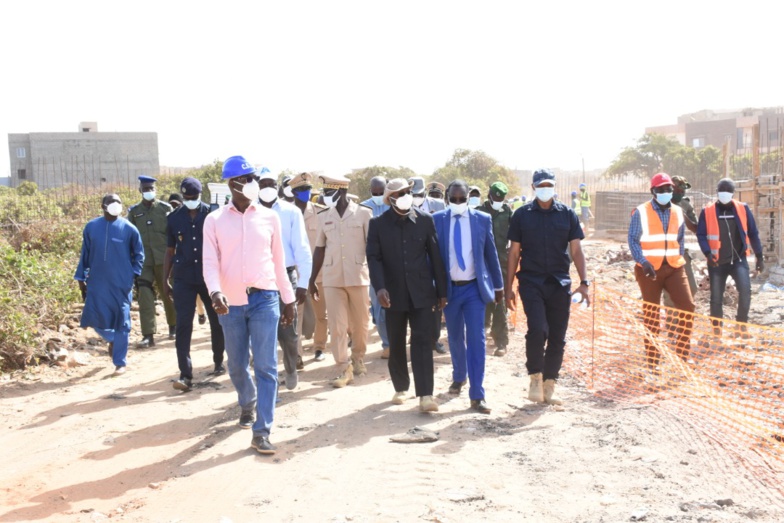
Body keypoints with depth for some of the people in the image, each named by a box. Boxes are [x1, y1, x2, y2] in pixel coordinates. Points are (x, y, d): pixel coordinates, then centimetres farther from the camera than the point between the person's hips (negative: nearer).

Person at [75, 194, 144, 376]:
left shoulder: (129, 229, -3)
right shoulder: (91, 227, 3)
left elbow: (139, 254, 7)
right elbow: (85, 254, 10)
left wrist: (133, 273, -1)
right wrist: (81, 277, 10)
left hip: (121, 284, -2)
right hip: (97, 283, 2)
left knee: (121, 322, 2)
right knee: (96, 319, 2)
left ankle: (120, 363, 12)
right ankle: (112, 339, 37)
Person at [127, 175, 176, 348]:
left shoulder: (166, 208, 3)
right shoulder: (134, 211, 8)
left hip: (164, 259, -1)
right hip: (143, 261, 1)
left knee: (168, 293, 10)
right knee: (144, 295, -8)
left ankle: (174, 326, 31)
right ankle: (148, 335, -7)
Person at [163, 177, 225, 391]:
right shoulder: (174, 218, 3)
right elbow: (170, 251, 9)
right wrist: (165, 280, 7)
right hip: (183, 279, 1)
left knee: (217, 322, 12)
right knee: (183, 326, -5)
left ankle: (218, 362, 31)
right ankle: (185, 374, -5)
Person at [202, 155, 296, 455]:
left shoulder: (269, 217, 5)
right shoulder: (214, 220, 2)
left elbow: (278, 261, 9)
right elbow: (210, 262, -6)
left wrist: (288, 299, 11)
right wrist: (215, 291, -24)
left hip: (264, 299, -1)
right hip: (231, 302, 1)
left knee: (266, 366, -6)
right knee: (237, 365, 14)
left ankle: (261, 431, -1)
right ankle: (247, 405, 43)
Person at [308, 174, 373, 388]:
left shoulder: (364, 213, -4)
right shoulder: (323, 217, 6)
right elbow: (320, 249, 11)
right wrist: (312, 279, 11)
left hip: (358, 277, -2)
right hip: (332, 279, 2)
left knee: (360, 323, 9)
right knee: (337, 325, -1)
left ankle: (358, 358, 31)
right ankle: (345, 368, 4)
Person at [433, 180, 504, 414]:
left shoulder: (482, 219, -2)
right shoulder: (436, 220, -4)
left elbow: (491, 254, 6)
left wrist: (499, 285, 12)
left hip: (474, 288, -1)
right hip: (449, 288, 1)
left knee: (476, 339, -7)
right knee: (455, 337, 15)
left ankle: (477, 395, -3)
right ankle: (458, 376, 40)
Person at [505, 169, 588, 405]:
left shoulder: (567, 214, 5)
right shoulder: (522, 215, 3)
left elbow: (576, 250, 4)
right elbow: (514, 252, 6)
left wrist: (584, 282, -6)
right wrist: (509, 287, 3)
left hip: (559, 282, 2)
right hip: (531, 281, -2)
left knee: (557, 337, 5)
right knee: (537, 329, -18)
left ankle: (548, 386, 18)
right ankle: (535, 377, 3)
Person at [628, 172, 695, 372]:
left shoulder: (678, 212, 11)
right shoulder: (641, 213, -4)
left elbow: (680, 240, 19)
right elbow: (633, 240, -6)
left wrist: (680, 259, 8)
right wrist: (643, 262, -19)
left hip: (674, 267, 4)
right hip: (649, 269, -4)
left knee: (688, 307, -8)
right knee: (651, 315, 3)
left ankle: (682, 356, 10)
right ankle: (652, 365, 13)